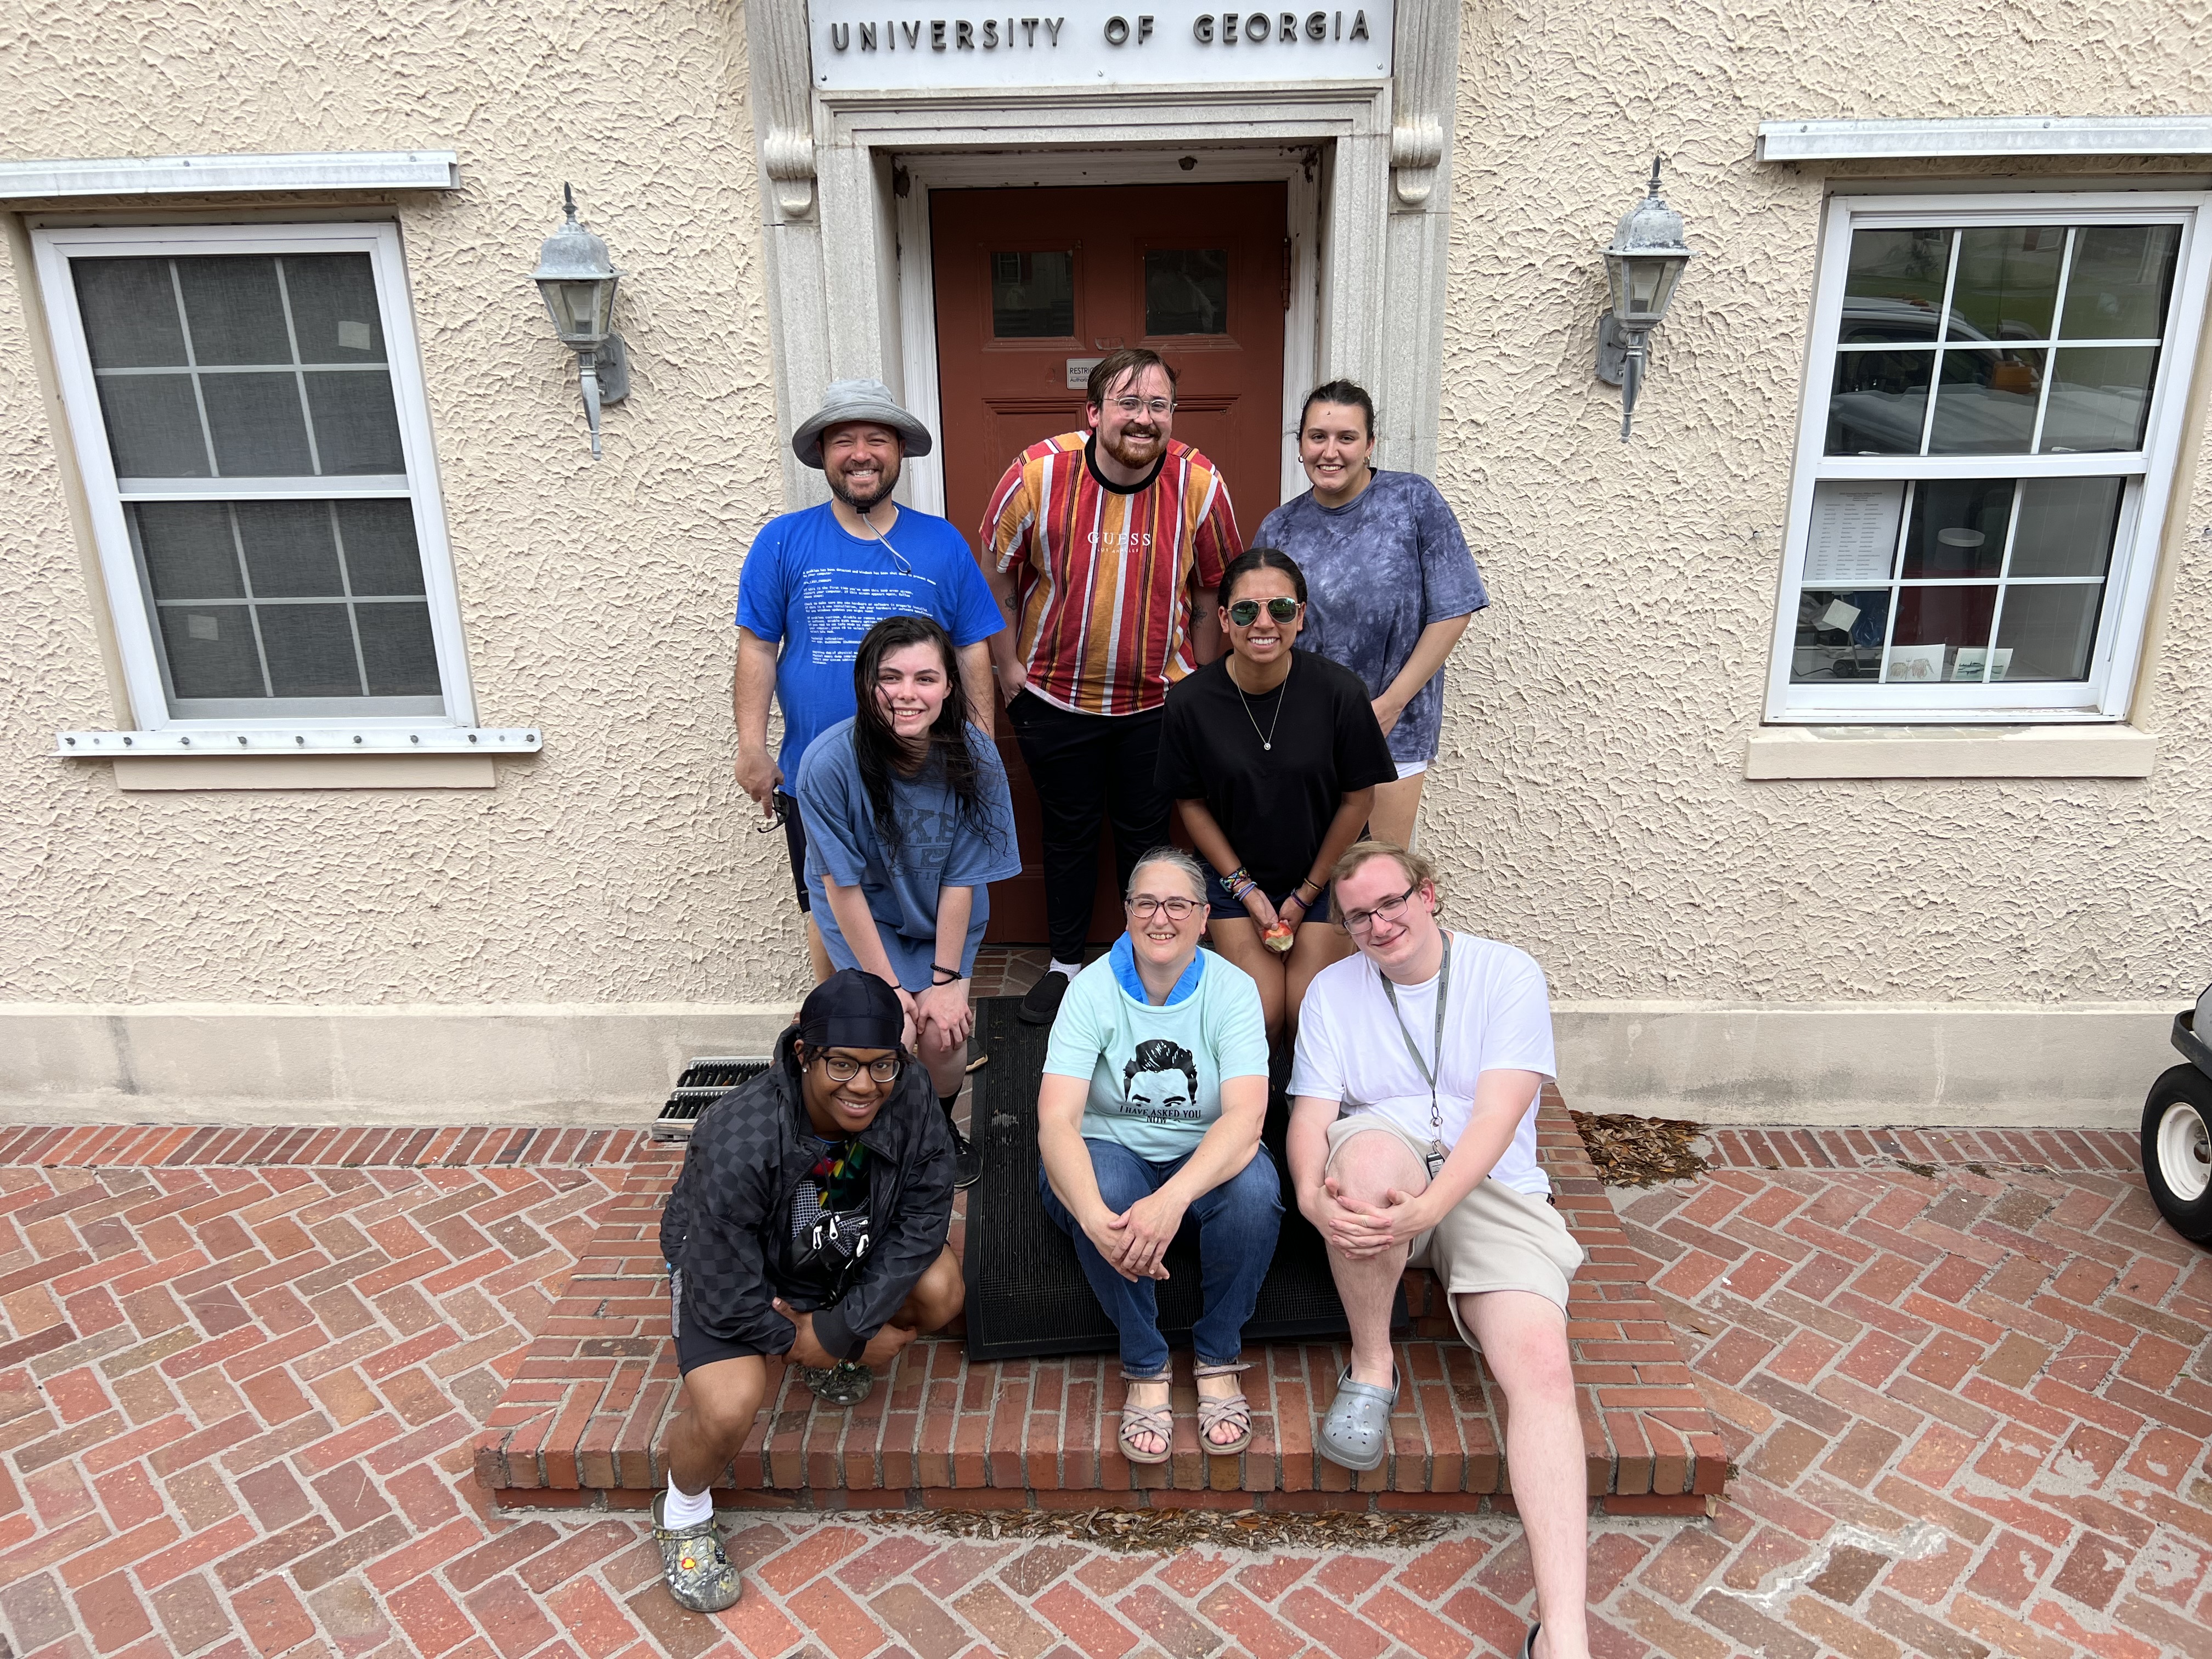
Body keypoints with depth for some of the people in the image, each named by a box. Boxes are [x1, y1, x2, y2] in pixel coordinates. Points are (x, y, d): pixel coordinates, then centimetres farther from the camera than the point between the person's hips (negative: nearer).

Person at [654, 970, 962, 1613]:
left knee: (941, 1291, -21)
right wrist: (801, 1341, -18)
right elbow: (727, 1296, -31)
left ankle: (834, 1362, 12)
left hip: (846, 1254, 4)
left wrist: (843, 1329, -23)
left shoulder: (908, 1098, -27)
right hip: (731, 1274, -4)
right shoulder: (737, 1143, -39)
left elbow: (923, 1217, -19)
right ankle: (684, 1514, 10)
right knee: (730, 1409, -27)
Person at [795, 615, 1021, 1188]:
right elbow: (842, 884, -19)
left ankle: (942, 1129, 21)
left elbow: (961, 877, -15)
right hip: (862, 914, -1)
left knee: (944, 1035, -13)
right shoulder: (830, 762, -27)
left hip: (943, 917, 2)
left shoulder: (974, 756, -22)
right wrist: (889, 986, -15)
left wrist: (946, 980, -13)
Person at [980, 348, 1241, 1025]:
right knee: (1069, 830, 14)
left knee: (1144, 832, 13)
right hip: (1053, 695, 0)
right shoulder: (1039, 472, -16)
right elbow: (998, 575, -2)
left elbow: (1210, 594, 1)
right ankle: (1066, 962, 33)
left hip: (1157, 697, 0)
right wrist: (1008, 667, -1)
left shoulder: (1199, 483, -12)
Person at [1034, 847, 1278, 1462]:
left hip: (1203, 1158, 1)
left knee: (1256, 1188, -32)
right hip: (1111, 1151, 0)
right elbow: (1056, 1122, -24)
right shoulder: (1092, 990, -13)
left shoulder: (1233, 989, -12)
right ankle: (1146, 1370, -13)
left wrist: (1172, 1198, -45)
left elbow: (1244, 1117, -26)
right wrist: (1094, 1218, -44)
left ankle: (1218, 1359, -8)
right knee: (1103, 1192, -35)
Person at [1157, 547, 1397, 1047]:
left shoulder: (1340, 692, -18)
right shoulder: (1191, 702, -14)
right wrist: (1246, 890, -6)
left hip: (1324, 876, 0)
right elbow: (1191, 803, -2)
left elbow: (1358, 799, -7)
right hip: (1236, 875, 0)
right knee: (1260, 1020, -9)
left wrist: (1307, 893, -4)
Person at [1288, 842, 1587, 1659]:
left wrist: (1426, 1209, -28)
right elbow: (1309, 1119, -2)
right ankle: (1371, 1368, -14)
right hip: (1380, 1181, 1)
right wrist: (1314, 1197, -26)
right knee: (1370, 1151, -36)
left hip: (1489, 1190, 0)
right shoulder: (1333, 990, 8)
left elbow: (1497, 1115, -12)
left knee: (1542, 1364, -25)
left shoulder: (1508, 974, 0)